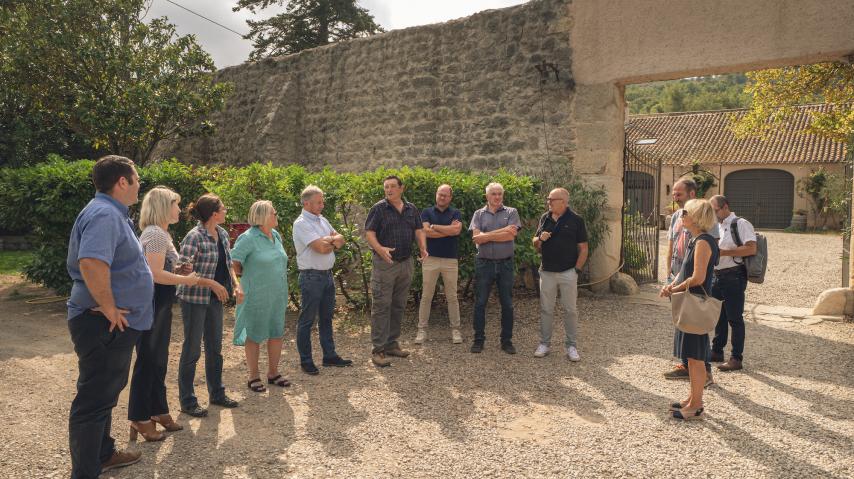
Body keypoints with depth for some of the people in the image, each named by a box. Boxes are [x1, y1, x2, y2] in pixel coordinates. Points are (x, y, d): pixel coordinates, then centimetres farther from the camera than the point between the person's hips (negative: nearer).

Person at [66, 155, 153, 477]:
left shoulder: (113, 213, 14)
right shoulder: (104, 214, -21)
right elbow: (91, 262, -37)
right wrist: (109, 308, -27)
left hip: (117, 324, 11)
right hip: (104, 325, -11)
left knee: (106, 393, 23)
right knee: (94, 400, -1)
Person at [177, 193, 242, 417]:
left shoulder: (223, 234, 5)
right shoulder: (194, 237, -18)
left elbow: (228, 263, 14)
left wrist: (236, 285, 1)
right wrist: (213, 284, -22)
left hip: (215, 298, 7)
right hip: (195, 299, -7)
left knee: (215, 348, 16)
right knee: (192, 350, 4)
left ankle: (217, 393, 31)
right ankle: (187, 401, 18)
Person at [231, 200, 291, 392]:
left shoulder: (276, 236, 8)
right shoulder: (248, 238, -15)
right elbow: (233, 263, -15)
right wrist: (247, 279, -5)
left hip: (278, 295, 7)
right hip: (257, 296, -7)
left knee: (277, 333, 12)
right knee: (254, 336, 6)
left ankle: (273, 373, 27)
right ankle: (254, 377, 19)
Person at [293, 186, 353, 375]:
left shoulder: (322, 220, 13)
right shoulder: (301, 223, -14)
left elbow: (340, 240, 11)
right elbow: (321, 247, -22)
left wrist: (329, 241, -10)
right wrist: (333, 239, -2)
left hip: (327, 274, 8)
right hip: (311, 277, -8)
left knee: (326, 317, 16)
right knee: (307, 320, 2)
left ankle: (329, 356, 26)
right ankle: (305, 361, 12)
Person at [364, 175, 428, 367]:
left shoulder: (411, 209, 10)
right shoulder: (379, 208, -5)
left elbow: (418, 230, 13)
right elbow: (369, 233, -10)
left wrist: (423, 248, -5)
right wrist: (380, 249, -27)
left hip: (406, 263, 6)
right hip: (385, 263, -5)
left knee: (398, 306, 12)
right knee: (381, 306, -5)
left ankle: (392, 344, 24)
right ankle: (378, 350, 0)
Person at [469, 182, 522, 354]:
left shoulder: (511, 212, 4)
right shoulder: (479, 214, 6)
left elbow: (511, 236, -11)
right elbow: (476, 237, -9)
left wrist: (486, 235, -11)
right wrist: (502, 231, -12)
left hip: (505, 264, 0)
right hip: (484, 263, 0)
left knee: (507, 304, 7)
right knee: (480, 303, 5)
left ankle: (507, 340, 19)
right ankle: (479, 339, 16)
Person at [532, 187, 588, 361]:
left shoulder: (576, 220, -3)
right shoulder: (545, 218, 8)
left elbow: (583, 248, -2)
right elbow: (536, 245, 15)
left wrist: (577, 270, -10)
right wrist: (540, 239, -8)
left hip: (568, 273, -3)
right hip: (547, 272, 3)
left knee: (570, 310, 5)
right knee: (546, 309, 8)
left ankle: (571, 345, 16)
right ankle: (544, 343, 18)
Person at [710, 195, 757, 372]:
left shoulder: (741, 224, -10)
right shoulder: (716, 226, 16)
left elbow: (751, 249, -21)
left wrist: (724, 252, -21)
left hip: (734, 276, -8)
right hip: (717, 276, 8)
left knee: (734, 318, -2)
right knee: (718, 315, 16)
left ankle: (736, 358, 6)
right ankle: (717, 351, 28)